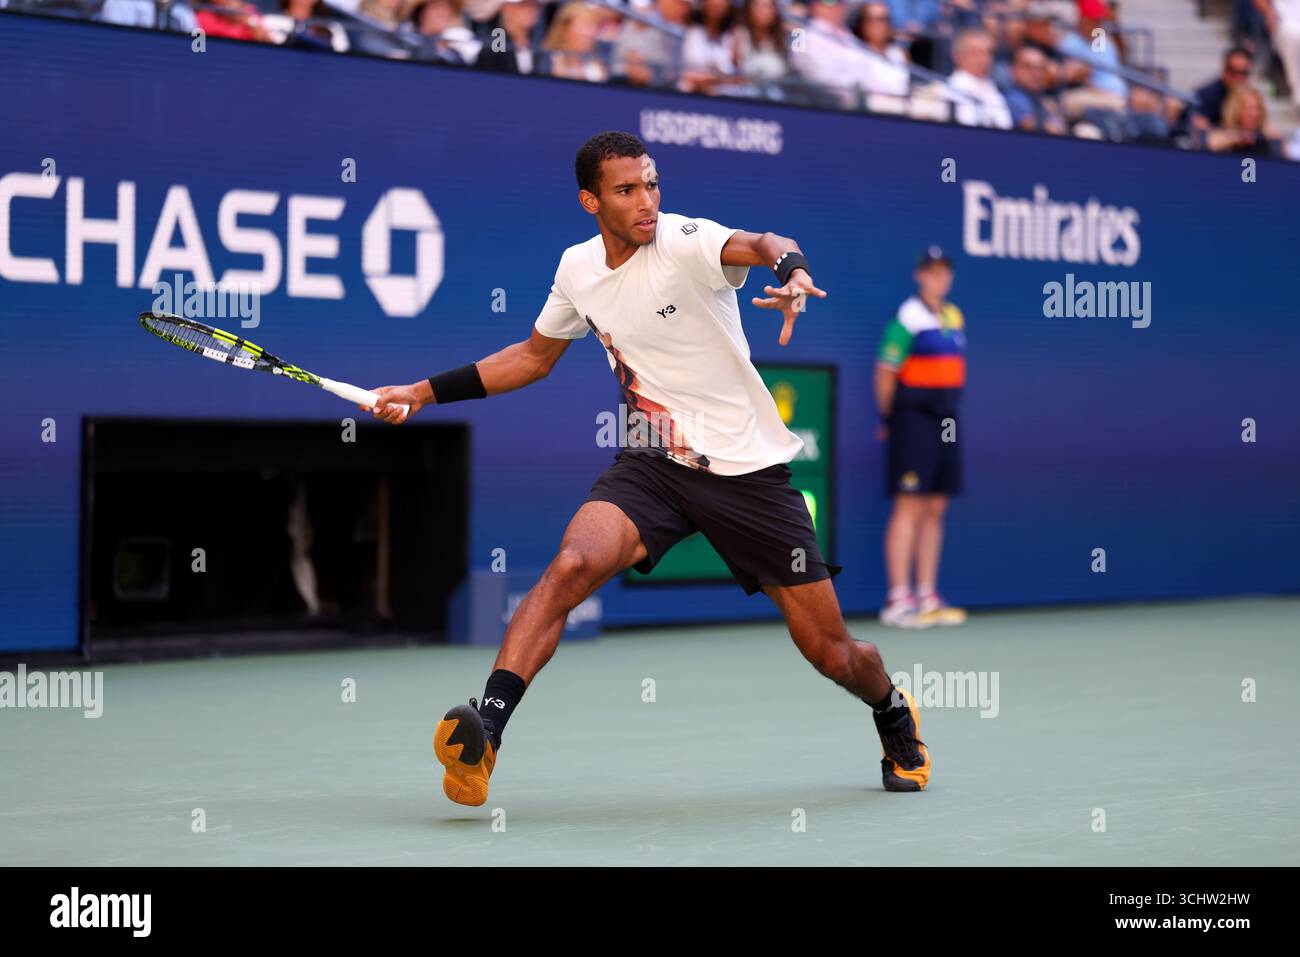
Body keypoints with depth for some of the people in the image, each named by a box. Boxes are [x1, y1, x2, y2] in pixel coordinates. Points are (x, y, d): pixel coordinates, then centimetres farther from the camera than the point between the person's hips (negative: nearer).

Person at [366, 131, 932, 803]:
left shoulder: (685, 241, -15)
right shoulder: (578, 268, 3)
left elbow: (761, 246, -37)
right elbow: (534, 356, 20)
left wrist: (791, 270, -61)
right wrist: (425, 393, 16)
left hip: (748, 469, -3)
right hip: (652, 464, 3)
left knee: (833, 654, 4)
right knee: (571, 565, -28)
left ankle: (893, 714, 39)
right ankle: (483, 735, -33)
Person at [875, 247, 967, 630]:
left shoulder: (954, 317, 14)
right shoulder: (908, 317, -9)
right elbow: (885, 371, -9)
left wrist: (948, 409, 14)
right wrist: (887, 419, -5)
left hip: (945, 421, 8)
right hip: (913, 420, -8)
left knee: (935, 511, 8)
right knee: (909, 508, -9)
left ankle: (927, 598, 12)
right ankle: (898, 600, -9)